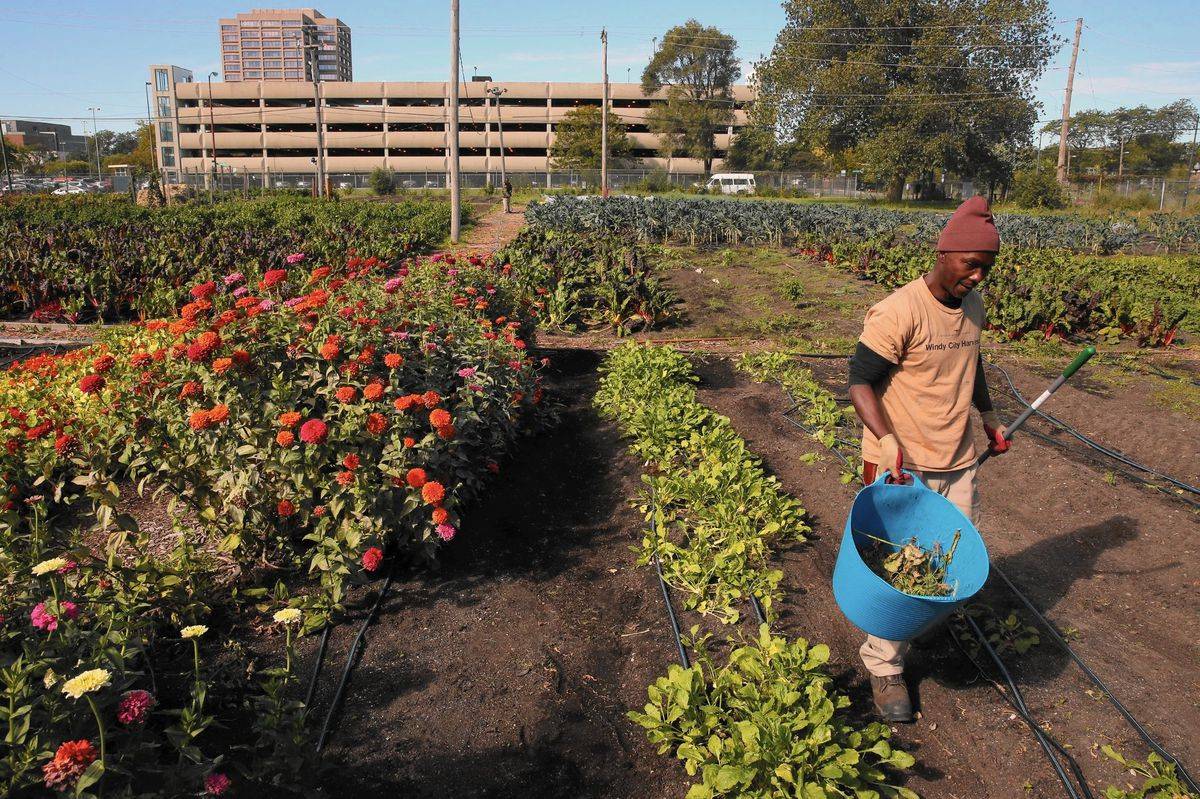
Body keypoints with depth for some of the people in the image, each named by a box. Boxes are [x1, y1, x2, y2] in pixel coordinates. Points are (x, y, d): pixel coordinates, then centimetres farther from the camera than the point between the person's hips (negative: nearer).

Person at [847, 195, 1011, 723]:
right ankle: (885, 668, 20)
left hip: (958, 462, 7)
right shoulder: (897, 312, -19)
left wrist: (988, 416, 25)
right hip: (902, 467, -7)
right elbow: (861, 383, -18)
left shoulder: (973, 307, 6)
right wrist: (886, 440, -31)